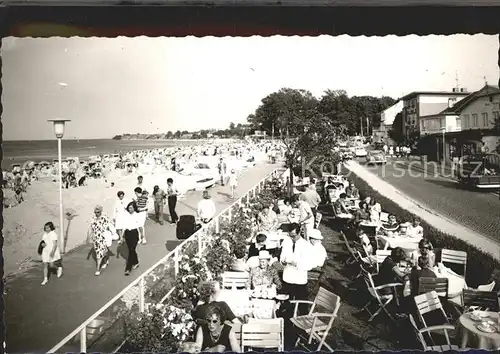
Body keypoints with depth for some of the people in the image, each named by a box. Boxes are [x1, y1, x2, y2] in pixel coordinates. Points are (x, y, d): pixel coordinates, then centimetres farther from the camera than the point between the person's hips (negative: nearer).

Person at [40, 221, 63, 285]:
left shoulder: (53, 234, -13)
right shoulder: (45, 234, 9)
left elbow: (55, 244, -18)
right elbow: (42, 242, 17)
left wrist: (52, 251, -27)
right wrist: (43, 244, -8)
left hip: (53, 252, -6)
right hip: (46, 251, 6)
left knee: (54, 263, 0)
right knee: (45, 265, 4)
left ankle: (59, 268, 35)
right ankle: (45, 279, 11)